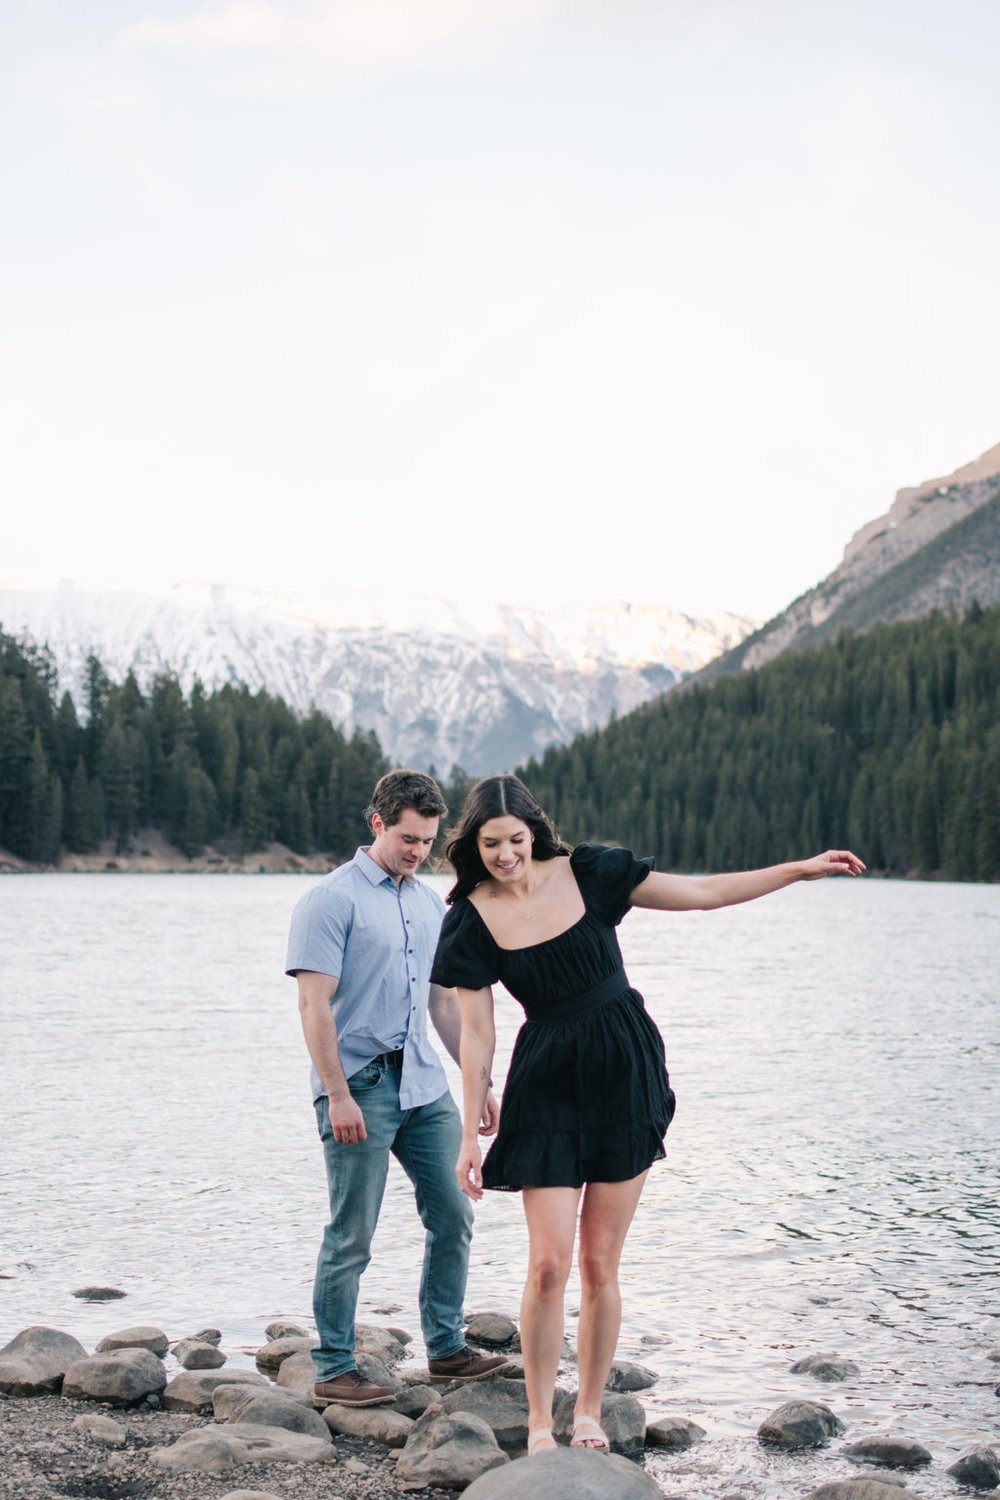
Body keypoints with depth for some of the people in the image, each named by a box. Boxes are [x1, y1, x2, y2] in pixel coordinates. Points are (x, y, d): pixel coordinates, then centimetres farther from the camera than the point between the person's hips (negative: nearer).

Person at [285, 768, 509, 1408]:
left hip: (425, 1085, 7)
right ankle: (334, 1371, 9)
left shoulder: (430, 903, 14)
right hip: (361, 1087, -7)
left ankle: (447, 1348, 23)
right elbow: (314, 1003, -14)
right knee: (352, 1237, -2)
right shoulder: (333, 899, -9)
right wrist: (337, 1094, -20)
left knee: (454, 1216, 10)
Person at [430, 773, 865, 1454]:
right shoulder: (472, 919, -4)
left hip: (624, 1073, 1)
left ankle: (590, 1413, 20)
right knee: (549, 1263, -7)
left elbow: (702, 892, 3)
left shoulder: (589, 873, -4)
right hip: (546, 1085, -1)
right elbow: (476, 1033, -1)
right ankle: (540, 1424, 10)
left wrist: (801, 869, 0)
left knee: (600, 1263, 4)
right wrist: (470, 1135, -2)